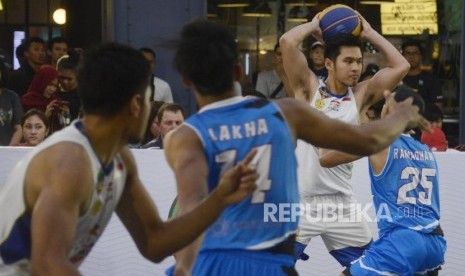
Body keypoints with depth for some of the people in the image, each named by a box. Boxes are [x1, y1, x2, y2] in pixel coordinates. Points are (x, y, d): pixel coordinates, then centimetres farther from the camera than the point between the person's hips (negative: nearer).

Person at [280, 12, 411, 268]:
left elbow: (400, 67, 1)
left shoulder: (361, 95, 7)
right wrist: (314, 26, 2)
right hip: (300, 202, -4)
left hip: (341, 203, 4)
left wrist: (369, 32, 5)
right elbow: (287, 42, -15)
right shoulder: (309, 88, -3)